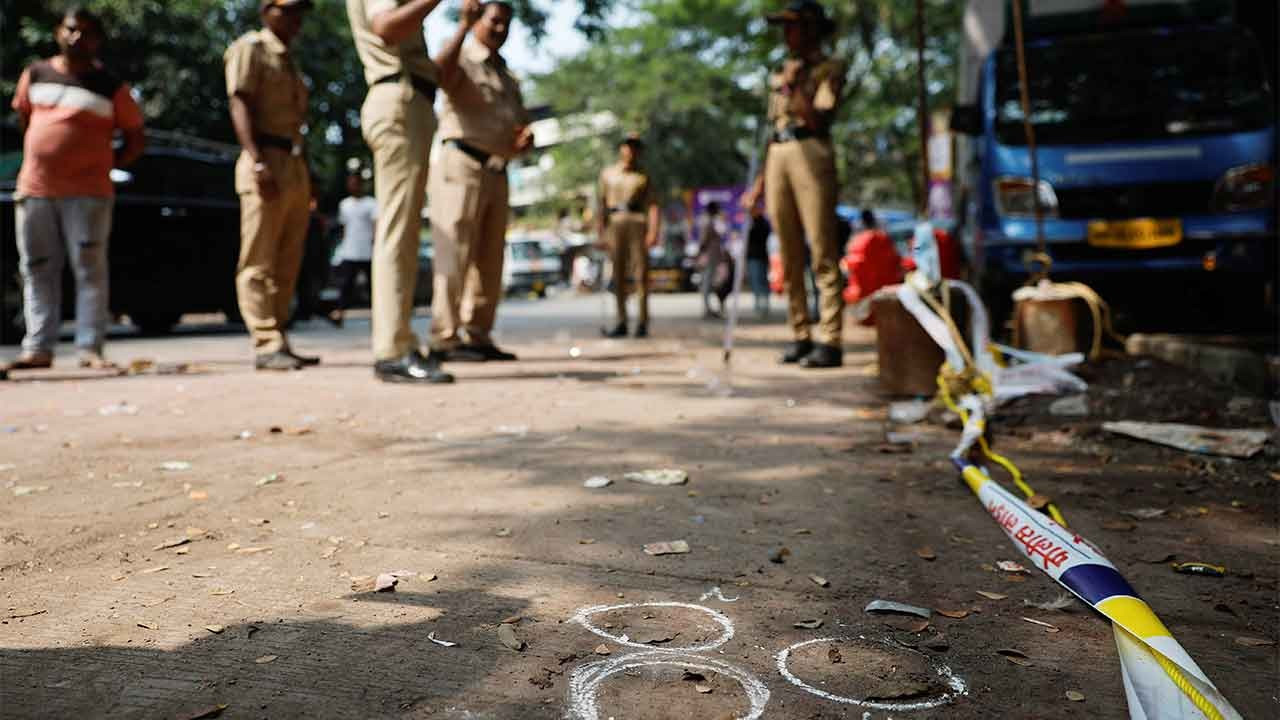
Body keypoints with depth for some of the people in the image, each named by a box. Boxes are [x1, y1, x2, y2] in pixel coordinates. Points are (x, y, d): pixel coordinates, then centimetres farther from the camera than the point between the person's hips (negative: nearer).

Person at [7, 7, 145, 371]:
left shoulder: (111, 87, 0)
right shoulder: (35, 74, 10)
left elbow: (136, 138, 4)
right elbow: (23, 118, 24)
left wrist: (106, 165, 0)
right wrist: (39, 158, 17)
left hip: (88, 193, -4)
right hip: (34, 190, 4)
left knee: (90, 270, -3)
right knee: (37, 271, 6)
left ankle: (90, 349, 0)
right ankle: (38, 349, 12)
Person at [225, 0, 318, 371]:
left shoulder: (288, 60, 26)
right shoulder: (250, 47, 1)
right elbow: (240, 106, -10)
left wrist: (307, 179, 19)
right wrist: (258, 162, -23)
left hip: (295, 165, 8)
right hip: (267, 162, -8)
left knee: (287, 264, 7)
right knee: (259, 261, -8)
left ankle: (278, 341, 12)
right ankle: (267, 345, -10)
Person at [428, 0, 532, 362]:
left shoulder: (509, 80, 25)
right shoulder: (461, 61, 3)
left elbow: (523, 132, 24)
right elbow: (439, 74, -22)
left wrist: (525, 138, 1)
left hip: (496, 174, 8)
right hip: (461, 166, -8)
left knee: (489, 261, 5)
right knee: (455, 255, -12)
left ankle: (478, 336, 9)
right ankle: (445, 338, -12)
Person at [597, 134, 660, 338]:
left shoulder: (643, 176, 9)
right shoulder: (608, 174, 14)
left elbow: (652, 205, 0)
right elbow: (602, 204, 12)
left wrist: (653, 231, -12)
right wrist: (600, 231, 4)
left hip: (638, 222, -2)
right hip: (615, 223, 2)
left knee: (641, 273, -6)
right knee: (618, 275, 3)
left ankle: (642, 322, -2)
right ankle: (621, 322, 9)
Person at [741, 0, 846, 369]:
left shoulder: (829, 68, 5)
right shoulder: (781, 73, 24)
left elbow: (820, 121, -9)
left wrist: (794, 87, -4)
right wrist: (761, 179, 18)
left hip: (811, 155, -7)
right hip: (778, 159, 7)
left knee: (823, 254, -10)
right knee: (789, 257, 5)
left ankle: (830, 341, -10)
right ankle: (800, 336, 11)